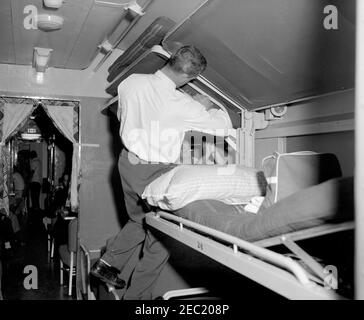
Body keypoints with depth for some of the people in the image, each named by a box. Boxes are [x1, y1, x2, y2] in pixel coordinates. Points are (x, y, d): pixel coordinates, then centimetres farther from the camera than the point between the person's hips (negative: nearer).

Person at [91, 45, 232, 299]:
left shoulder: (131, 82, -5)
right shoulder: (181, 105, -22)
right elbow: (223, 124, -11)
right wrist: (207, 107, 8)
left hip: (128, 162, 7)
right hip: (155, 172, -7)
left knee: (140, 220, 28)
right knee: (161, 235, 10)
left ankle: (108, 263, 34)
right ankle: (136, 295, 21)